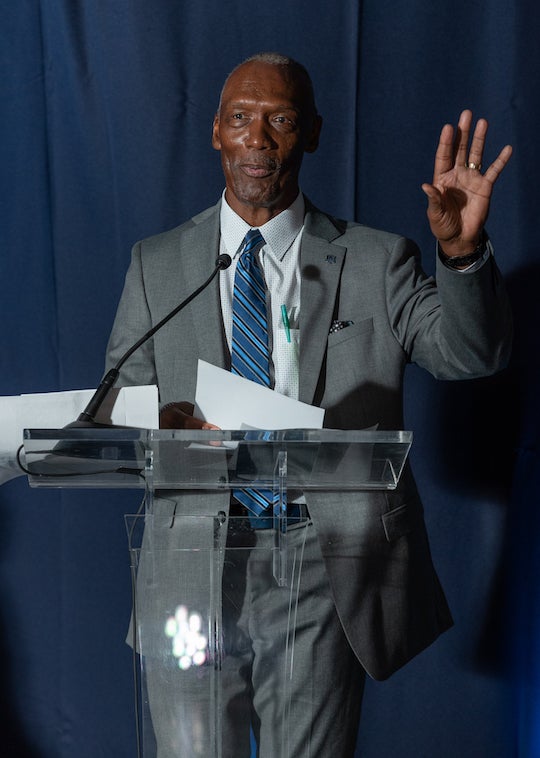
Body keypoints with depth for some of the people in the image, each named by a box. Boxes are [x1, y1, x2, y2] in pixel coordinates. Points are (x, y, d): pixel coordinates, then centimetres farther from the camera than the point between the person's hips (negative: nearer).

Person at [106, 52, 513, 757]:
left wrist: (462, 251, -27)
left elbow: (472, 352, -8)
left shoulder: (377, 260, 3)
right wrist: (159, 426, -16)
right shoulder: (156, 264, 8)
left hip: (324, 570, -1)